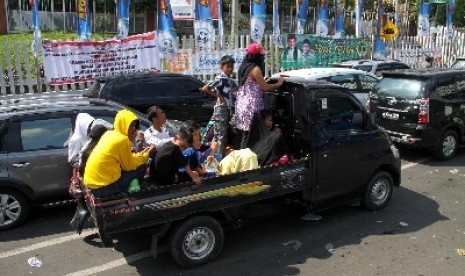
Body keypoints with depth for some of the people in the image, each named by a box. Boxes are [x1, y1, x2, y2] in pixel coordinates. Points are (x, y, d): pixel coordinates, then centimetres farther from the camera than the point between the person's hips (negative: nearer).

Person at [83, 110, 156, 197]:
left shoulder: (108, 134, 12)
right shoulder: (123, 139, -13)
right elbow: (129, 165, -5)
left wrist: (141, 153, 13)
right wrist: (146, 154, 5)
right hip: (103, 186, -9)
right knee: (141, 167, 2)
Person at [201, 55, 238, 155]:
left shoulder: (232, 81, 15)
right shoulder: (220, 79, -9)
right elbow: (204, 89, -18)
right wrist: (218, 96, -15)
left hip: (230, 110, 8)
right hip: (222, 110, -8)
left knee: (227, 135, 12)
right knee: (220, 135, -7)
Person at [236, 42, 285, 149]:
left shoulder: (244, 67, 15)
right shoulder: (255, 69, -11)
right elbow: (265, 88, -12)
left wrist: (262, 81, 32)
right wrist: (279, 83, 2)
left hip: (241, 105, 9)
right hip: (251, 107, -9)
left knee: (241, 137, 10)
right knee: (249, 138, -6)